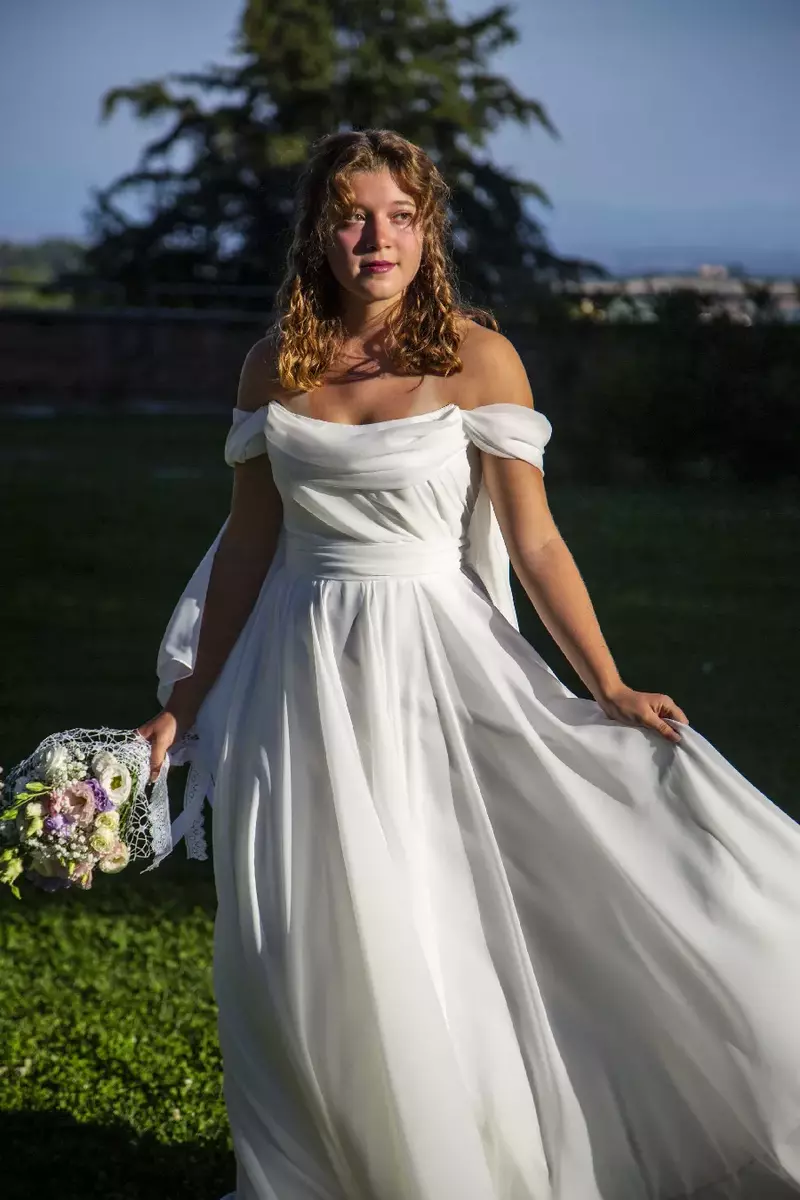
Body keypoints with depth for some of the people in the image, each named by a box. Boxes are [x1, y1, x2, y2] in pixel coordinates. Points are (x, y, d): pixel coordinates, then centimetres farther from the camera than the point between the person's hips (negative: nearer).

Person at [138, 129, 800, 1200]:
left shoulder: (476, 359, -6)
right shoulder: (274, 365, 4)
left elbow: (533, 541, -5)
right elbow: (247, 545, 10)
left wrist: (609, 689, -9)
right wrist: (188, 700, 10)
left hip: (433, 670, -3)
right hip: (299, 673, 3)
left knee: (431, 937, 1)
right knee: (310, 949, 9)